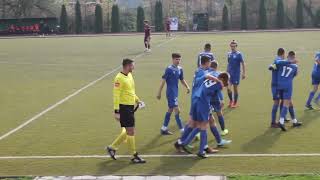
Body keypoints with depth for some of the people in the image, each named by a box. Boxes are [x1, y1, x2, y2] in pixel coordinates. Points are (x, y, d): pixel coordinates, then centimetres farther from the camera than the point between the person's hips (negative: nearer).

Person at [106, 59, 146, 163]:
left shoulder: (129, 75, 10)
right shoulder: (119, 78, -17)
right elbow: (116, 95, -18)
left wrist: (137, 100, 15)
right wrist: (116, 111, -20)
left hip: (130, 107, 9)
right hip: (124, 107, -9)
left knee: (128, 131, 14)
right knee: (130, 131, -2)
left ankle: (112, 147, 27)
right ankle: (134, 156, 7)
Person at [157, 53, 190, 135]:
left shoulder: (180, 69, 7)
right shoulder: (169, 69, -14)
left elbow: (182, 79, 18)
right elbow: (163, 81, -12)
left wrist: (187, 87, 1)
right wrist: (159, 93, -12)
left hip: (175, 93, 8)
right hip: (171, 93, -8)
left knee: (170, 110, 15)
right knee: (177, 110, -9)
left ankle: (163, 129, 26)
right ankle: (182, 131, -6)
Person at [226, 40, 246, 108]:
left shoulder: (239, 54, -8)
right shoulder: (229, 54, 7)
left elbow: (243, 64, -7)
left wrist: (244, 73, -10)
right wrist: (227, 72, 18)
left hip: (236, 74, -4)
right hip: (229, 73, 4)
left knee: (235, 88, 5)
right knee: (228, 88, -5)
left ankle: (235, 103, 20)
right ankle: (231, 100, 18)